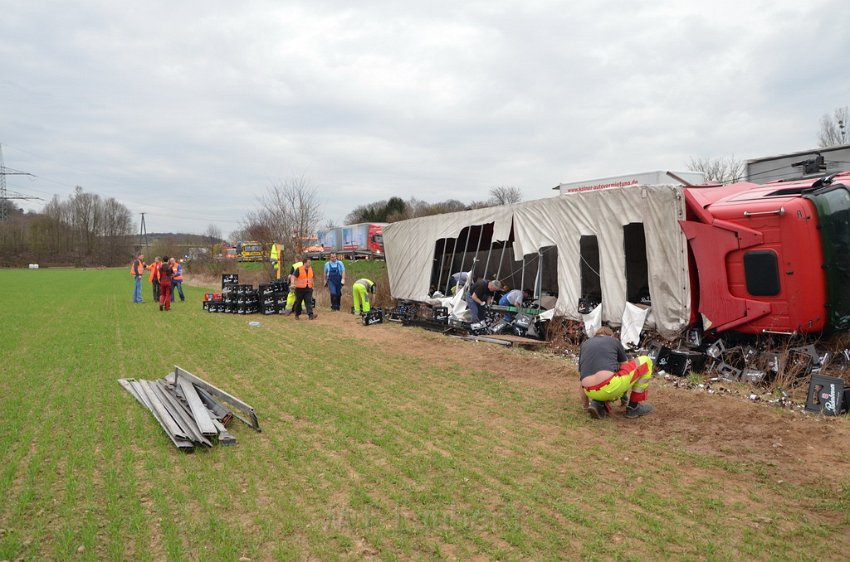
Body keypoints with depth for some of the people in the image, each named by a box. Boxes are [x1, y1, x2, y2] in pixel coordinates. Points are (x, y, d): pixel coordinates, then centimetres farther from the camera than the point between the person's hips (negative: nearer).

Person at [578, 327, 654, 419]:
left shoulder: (584, 344, 28)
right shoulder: (614, 341, 21)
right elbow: (626, 367, 35)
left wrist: (586, 405, 42)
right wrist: (624, 395, 51)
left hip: (592, 392, 4)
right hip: (610, 386, -4)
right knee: (646, 361, 21)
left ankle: (599, 403, 10)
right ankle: (634, 406, 21)